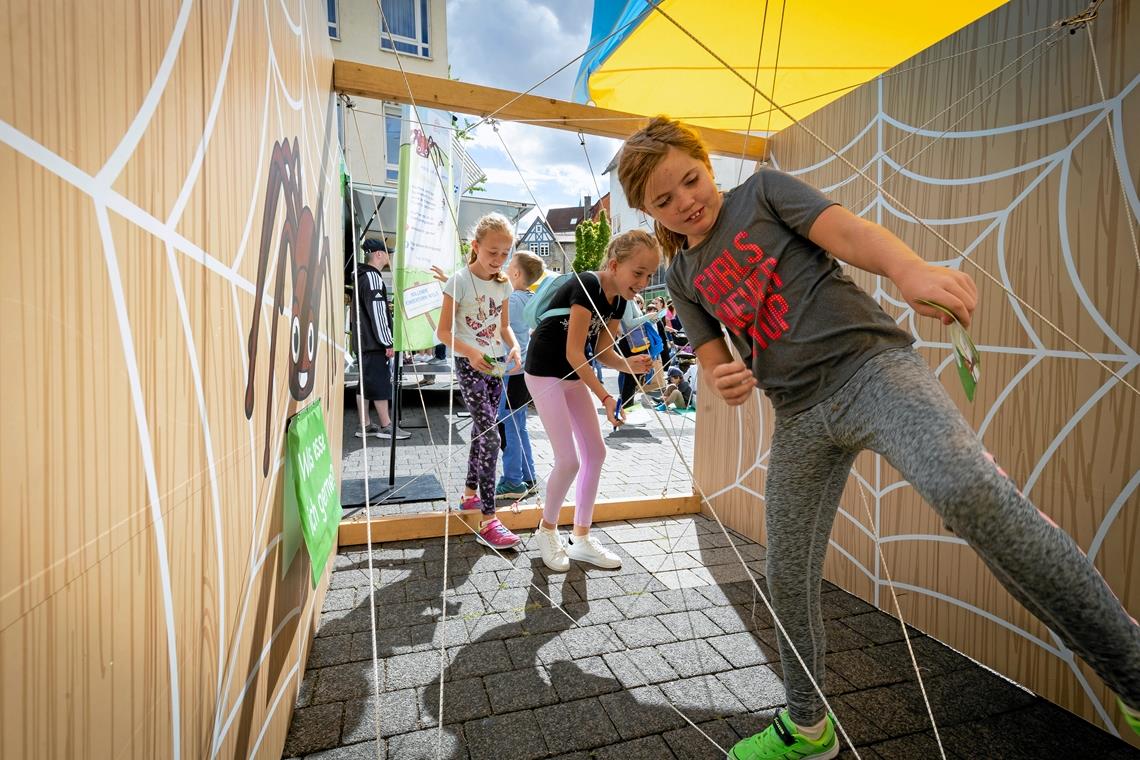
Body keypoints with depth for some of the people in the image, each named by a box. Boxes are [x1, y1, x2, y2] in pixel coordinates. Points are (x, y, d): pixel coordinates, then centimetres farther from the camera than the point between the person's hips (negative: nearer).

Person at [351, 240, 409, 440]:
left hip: (364, 341, 10)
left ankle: (365, 426, 16)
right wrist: (388, 342, -17)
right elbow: (377, 313, -19)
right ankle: (386, 427, 0)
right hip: (375, 343, -10)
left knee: (365, 383, 10)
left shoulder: (362, 277, 19)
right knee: (381, 382, -5)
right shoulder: (373, 277, -13)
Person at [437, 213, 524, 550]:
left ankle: (470, 493, 34)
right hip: (469, 365, -7)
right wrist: (470, 352, -26)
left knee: (481, 430, 16)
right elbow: (443, 331, -10)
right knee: (490, 436, -15)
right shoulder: (460, 280, -10)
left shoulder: (503, 284, 9)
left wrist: (514, 346, -4)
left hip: (495, 365, 7)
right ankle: (488, 521, -11)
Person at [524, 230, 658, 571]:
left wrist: (630, 364, -18)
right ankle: (547, 529, 16)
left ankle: (581, 538, 17)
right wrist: (605, 397, -29)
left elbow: (602, 351, 2)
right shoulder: (586, 286, -25)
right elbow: (573, 352, -26)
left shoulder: (618, 300, 0)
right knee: (568, 459, -10)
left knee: (595, 452, 5)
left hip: (575, 374, 9)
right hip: (545, 371, -8)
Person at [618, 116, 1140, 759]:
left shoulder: (763, 190, 6)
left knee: (967, 489, -35)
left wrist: (911, 270, -30)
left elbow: (848, 233, -9)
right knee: (789, 578, 9)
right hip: (800, 417, 4)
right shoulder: (683, 276, 14)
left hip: (870, 365, -4)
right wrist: (725, 384, -10)